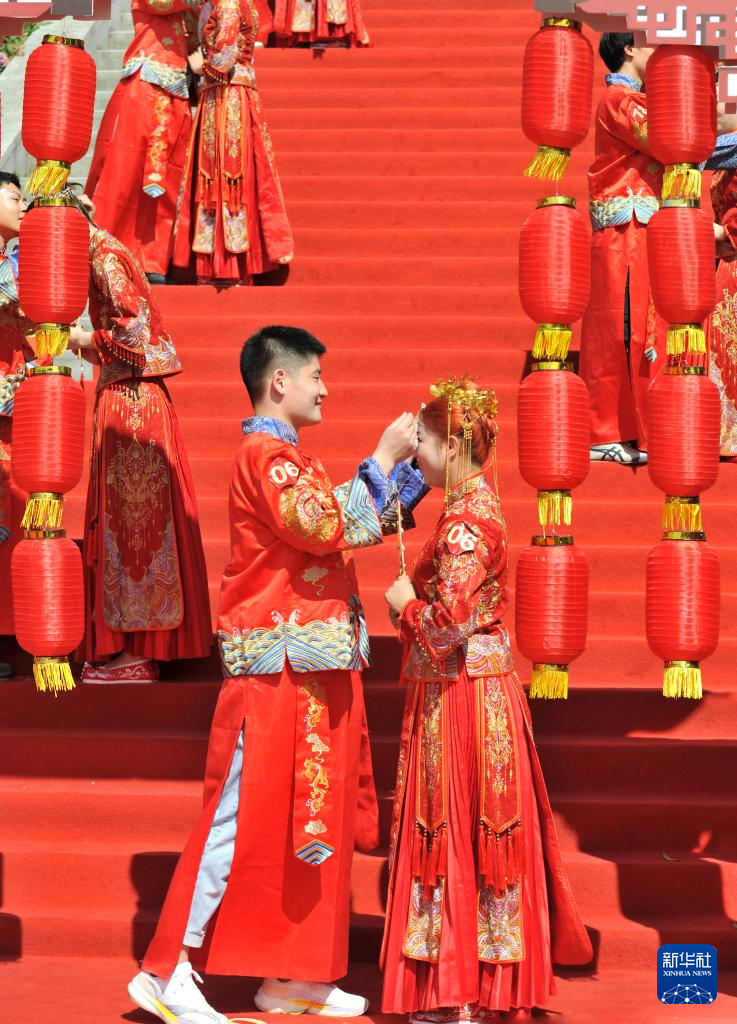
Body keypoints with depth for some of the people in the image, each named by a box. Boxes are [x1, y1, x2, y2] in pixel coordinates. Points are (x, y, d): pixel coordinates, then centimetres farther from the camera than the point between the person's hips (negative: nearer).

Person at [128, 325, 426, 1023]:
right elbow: (325, 524, -24)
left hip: (311, 667, 10)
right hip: (277, 669, -10)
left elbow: (358, 522, 24)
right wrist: (383, 458, -16)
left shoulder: (284, 457, 20)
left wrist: (410, 467, 17)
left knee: (310, 815, 10)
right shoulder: (267, 455, -12)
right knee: (247, 813, -9)